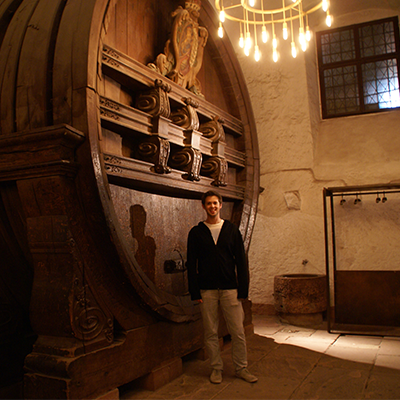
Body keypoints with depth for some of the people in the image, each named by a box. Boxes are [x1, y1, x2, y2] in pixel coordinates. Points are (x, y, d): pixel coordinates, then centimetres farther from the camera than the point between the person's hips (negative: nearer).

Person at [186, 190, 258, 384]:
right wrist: (195, 292, -4)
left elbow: (241, 261, 4)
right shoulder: (196, 232, 4)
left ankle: (241, 368, 20)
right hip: (207, 291, 0)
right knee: (210, 333, 7)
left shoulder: (232, 230, 6)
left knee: (238, 331, 4)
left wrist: (243, 289, -3)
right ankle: (216, 368, 23)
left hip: (230, 289, 0)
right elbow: (191, 264, 3)